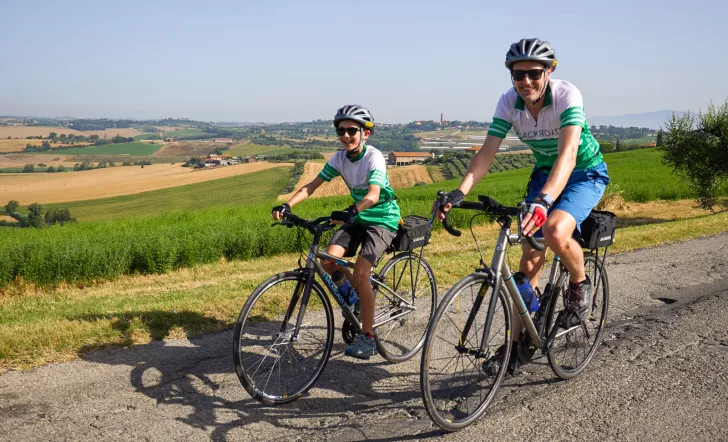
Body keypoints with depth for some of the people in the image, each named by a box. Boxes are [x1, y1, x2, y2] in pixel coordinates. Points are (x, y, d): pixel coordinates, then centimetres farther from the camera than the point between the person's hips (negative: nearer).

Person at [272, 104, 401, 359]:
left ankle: (368, 338, -7)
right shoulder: (340, 158, -4)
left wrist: (350, 211, -54)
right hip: (357, 217, 6)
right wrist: (286, 206, -23)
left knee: (360, 273, -20)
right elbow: (312, 186, -7)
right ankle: (359, 296, 15)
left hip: (382, 219, -6)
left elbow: (373, 194, -35)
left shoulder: (373, 157, -20)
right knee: (328, 260, -14)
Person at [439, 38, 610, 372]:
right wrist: (460, 191, -37)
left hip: (585, 173, -4)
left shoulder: (567, 95, -29)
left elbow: (567, 154, -41)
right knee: (530, 258, 0)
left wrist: (543, 200, -57)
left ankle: (580, 283, 0)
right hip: (544, 172, 5)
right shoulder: (509, 102, -15)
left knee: (555, 232, -33)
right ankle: (518, 341, 11)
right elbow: (487, 152, -20)